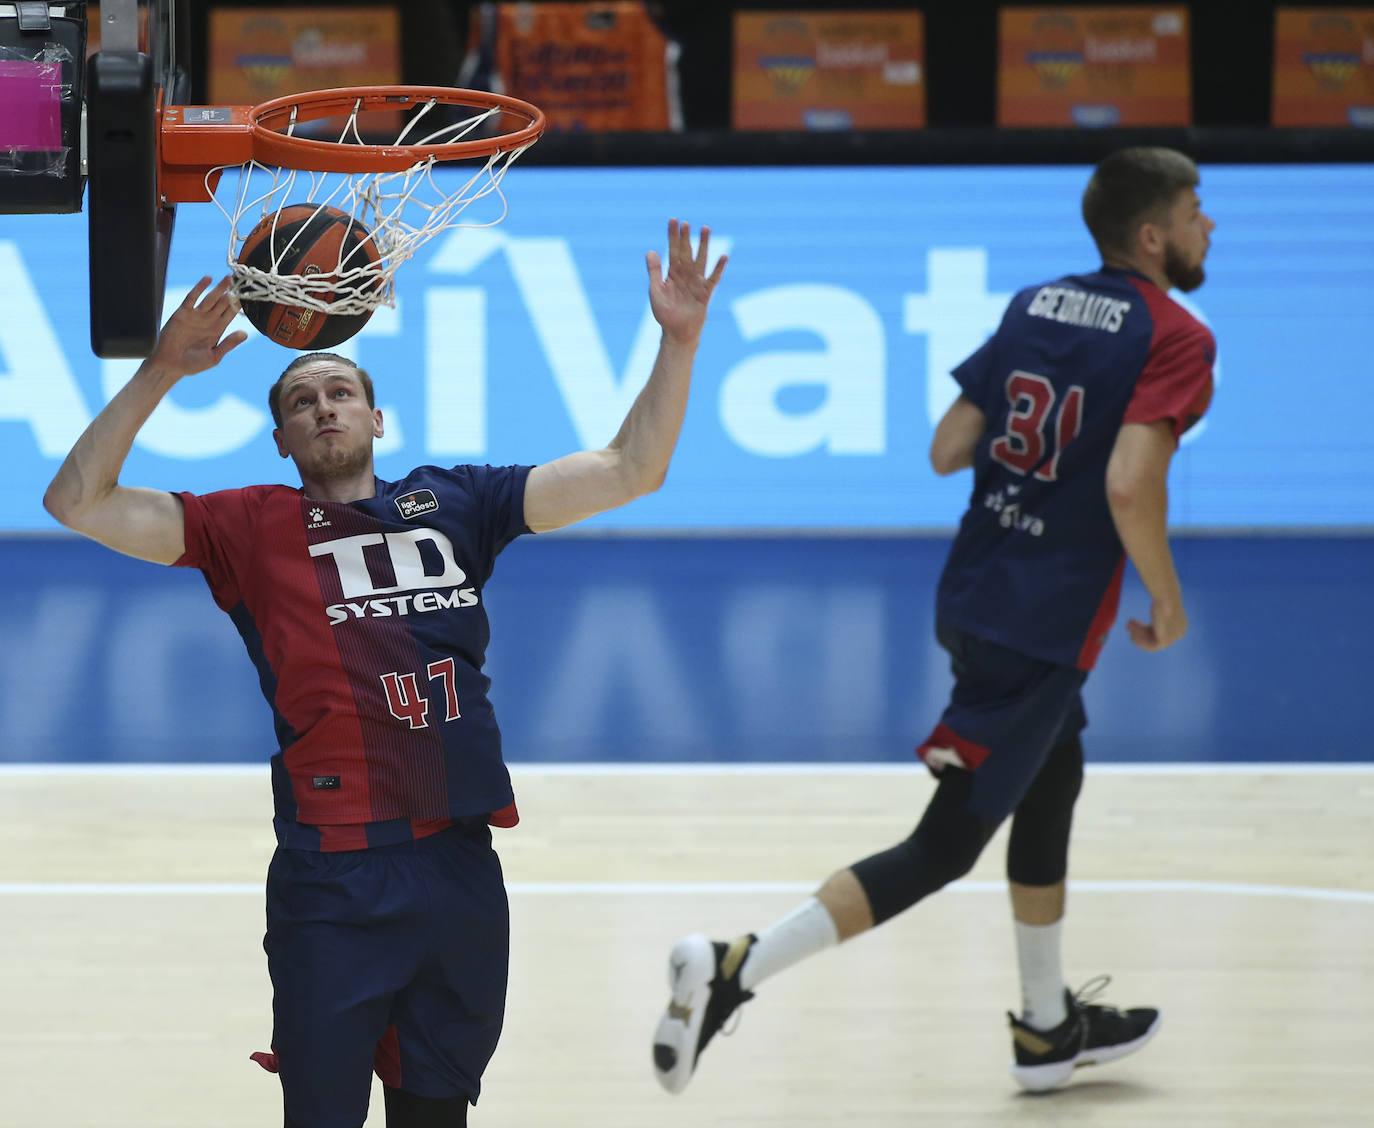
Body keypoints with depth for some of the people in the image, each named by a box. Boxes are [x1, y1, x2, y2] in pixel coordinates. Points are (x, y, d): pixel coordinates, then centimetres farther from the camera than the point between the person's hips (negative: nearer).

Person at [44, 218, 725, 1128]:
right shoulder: (253, 527, 7)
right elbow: (79, 502, 0)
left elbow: (629, 471, 13)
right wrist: (160, 373, -8)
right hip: (333, 881, -3)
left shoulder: (454, 503, 14)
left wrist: (679, 341, 2)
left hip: (461, 869, 3)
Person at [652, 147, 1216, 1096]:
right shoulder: (1176, 338, -12)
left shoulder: (1034, 307, 9)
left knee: (1055, 782, 28)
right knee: (944, 849, -5)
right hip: (1046, 626, -9)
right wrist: (1168, 603, -11)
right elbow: (1130, 485, -25)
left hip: (975, 596, 9)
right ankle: (735, 971, -17)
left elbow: (948, 450, 6)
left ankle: (1048, 1028, 40)